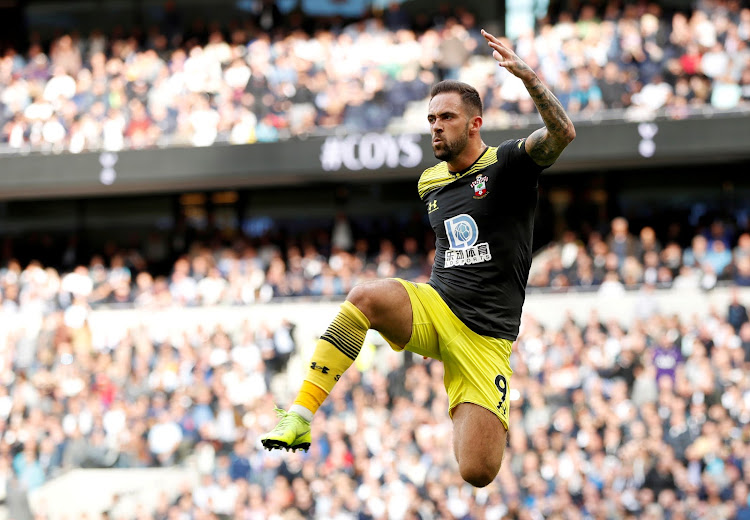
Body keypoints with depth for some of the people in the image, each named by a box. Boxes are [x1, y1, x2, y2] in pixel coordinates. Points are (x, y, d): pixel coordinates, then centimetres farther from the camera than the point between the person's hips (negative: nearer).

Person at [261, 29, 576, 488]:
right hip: (433, 307, 4)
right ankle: (300, 417, -35)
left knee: (478, 474, -13)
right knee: (367, 296, -33)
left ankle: (487, 422, 25)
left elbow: (562, 134, -23)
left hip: (485, 337, -4)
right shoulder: (430, 183, 15)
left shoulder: (506, 165, -3)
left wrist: (527, 75, -35)